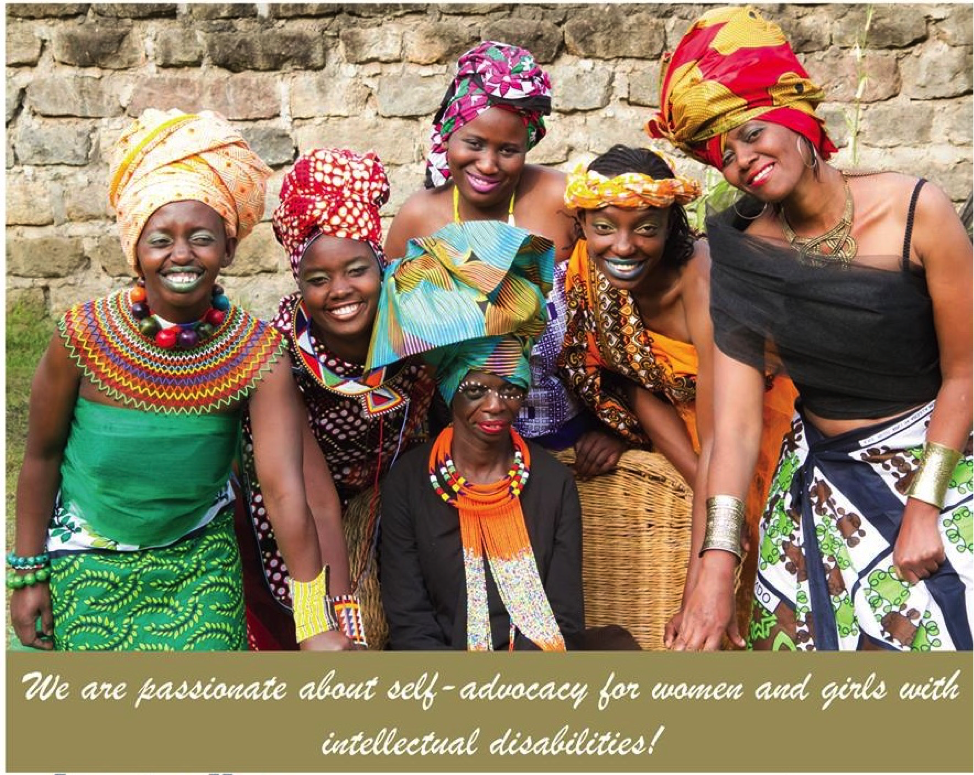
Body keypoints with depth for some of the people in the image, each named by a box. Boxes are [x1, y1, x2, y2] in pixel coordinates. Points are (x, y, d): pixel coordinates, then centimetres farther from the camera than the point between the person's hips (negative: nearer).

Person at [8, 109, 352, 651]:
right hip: (89, 559, 0)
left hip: (201, 555, 1)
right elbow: (42, 454, -6)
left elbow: (285, 490, -25)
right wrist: (29, 573, -2)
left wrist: (318, 625, -29)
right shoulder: (85, 336, -19)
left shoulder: (259, 355, -20)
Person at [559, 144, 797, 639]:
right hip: (678, 402, 5)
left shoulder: (701, 278, -35)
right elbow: (635, 379, -8)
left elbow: (719, 443, -37)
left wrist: (698, 587, -41)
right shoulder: (587, 264, -17)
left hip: (764, 399, -5)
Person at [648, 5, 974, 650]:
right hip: (821, 474, 2)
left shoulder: (916, 212, -14)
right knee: (810, 634, -3)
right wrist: (717, 563, -20)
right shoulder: (741, 254, -7)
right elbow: (735, 423, -13)